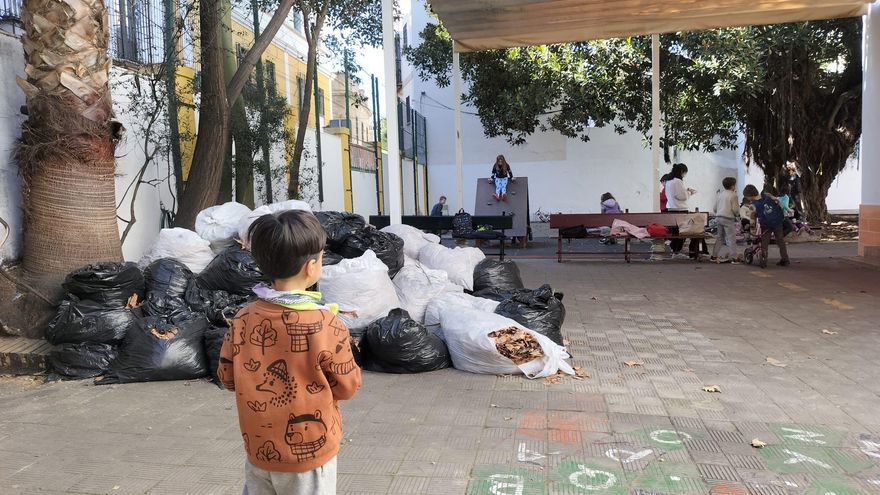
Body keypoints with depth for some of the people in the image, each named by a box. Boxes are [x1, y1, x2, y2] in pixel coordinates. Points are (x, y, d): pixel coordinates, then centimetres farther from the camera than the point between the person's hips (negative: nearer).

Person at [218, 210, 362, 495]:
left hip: (259, 451, 4)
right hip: (308, 455, -4)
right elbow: (347, 387, -11)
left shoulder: (243, 320, -11)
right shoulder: (325, 325, -22)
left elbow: (227, 377, 2)